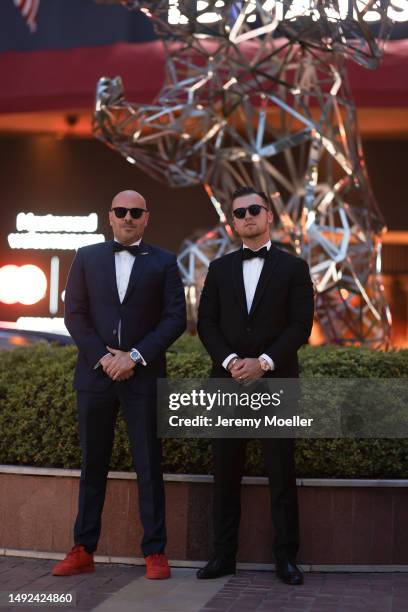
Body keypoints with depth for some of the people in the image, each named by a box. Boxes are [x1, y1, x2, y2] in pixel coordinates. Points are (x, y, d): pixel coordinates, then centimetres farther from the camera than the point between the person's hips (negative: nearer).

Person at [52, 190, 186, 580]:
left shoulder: (164, 263, 6)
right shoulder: (87, 258, 9)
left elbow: (175, 318, -2)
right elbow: (74, 314, 3)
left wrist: (135, 356, -11)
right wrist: (103, 357, -9)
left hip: (143, 376, -1)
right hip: (95, 373, 2)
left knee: (149, 466, 0)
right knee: (92, 464, 7)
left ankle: (154, 552, 6)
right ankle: (83, 551, 14)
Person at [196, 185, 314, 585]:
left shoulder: (293, 267, 7)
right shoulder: (219, 268, 14)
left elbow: (301, 325, -1)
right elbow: (206, 322, 8)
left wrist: (264, 362, -13)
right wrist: (230, 360, -9)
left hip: (276, 380, -2)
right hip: (228, 380, 2)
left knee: (281, 471, -1)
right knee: (226, 470, 3)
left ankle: (286, 557, 5)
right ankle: (223, 554, 9)